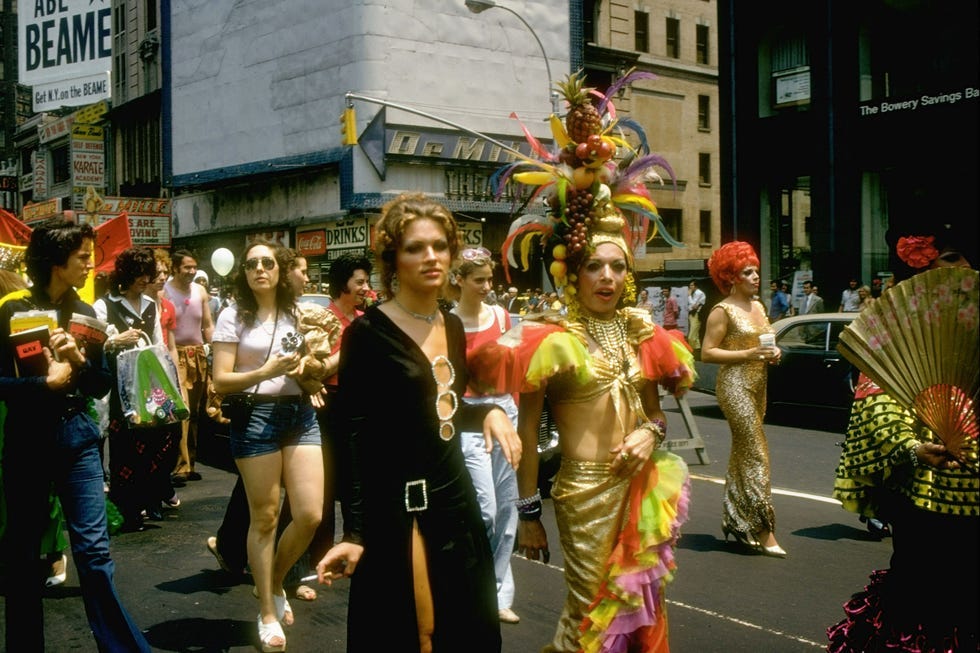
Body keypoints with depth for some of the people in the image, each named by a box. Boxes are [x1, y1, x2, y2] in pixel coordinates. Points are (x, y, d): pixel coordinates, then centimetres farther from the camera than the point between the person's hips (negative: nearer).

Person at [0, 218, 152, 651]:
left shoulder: (85, 313, 7)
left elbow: (103, 385, 6)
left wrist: (80, 361, -12)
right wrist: (46, 383, -20)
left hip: (76, 434, 3)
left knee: (94, 549, 0)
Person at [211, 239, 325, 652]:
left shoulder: (296, 314, 11)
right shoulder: (233, 316, -2)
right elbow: (220, 381, -8)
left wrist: (302, 370, -2)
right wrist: (265, 372, -21)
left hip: (301, 413, 4)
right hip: (256, 416, -4)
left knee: (310, 515, -2)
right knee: (265, 518, 3)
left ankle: (275, 583, 26)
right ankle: (267, 613, 18)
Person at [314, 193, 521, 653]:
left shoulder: (453, 326, 8)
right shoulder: (368, 333, -13)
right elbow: (351, 437, -14)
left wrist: (488, 412, -2)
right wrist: (354, 532, -19)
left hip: (455, 500, 7)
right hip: (394, 511, -7)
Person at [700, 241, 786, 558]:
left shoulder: (758, 306, 15)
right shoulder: (723, 311, -10)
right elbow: (707, 353, -15)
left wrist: (772, 354, 5)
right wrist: (748, 354, -21)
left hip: (757, 385, 9)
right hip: (735, 385, -8)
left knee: (743, 452, 13)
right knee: (756, 453, -12)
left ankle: (736, 520, 22)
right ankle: (763, 531, -10)